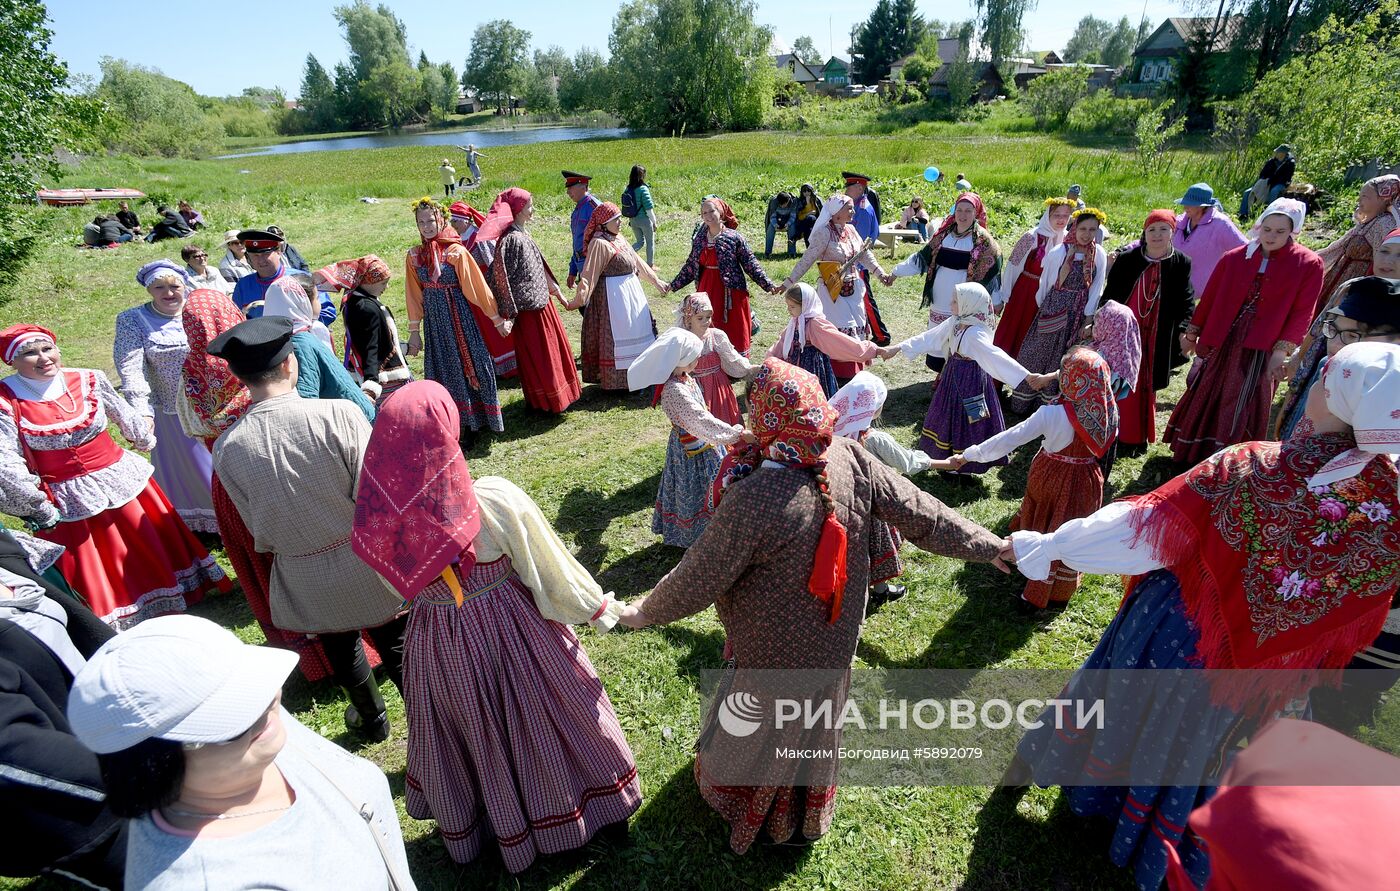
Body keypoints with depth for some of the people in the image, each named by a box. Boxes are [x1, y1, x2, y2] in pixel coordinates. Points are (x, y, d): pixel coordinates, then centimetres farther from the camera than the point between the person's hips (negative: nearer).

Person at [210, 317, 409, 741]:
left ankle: (372, 718, 49)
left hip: (307, 584, 2)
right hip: (368, 563, -2)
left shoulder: (227, 449, -14)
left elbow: (260, 532, -4)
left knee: (341, 651, 26)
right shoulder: (339, 414, -23)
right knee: (396, 647, 19)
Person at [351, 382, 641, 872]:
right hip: (510, 632, -2)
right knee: (532, 719, 23)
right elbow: (552, 570, -17)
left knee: (468, 731, 28)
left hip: (436, 644, 3)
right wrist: (600, 608, -1)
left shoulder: (382, 518, -22)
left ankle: (469, 830, 56)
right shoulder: (495, 501, -30)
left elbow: (400, 588, -2)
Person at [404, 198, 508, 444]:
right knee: (443, 370, 10)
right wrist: (414, 331, 8)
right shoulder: (414, 256, 3)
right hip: (435, 321, 4)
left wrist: (497, 319, -2)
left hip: (460, 318, -4)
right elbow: (414, 296, 8)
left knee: (468, 366, 2)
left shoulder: (456, 252, -9)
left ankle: (471, 425, 15)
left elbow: (478, 287, -6)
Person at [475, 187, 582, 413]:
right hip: (527, 308, -9)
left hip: (541, 301, 9)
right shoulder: (511, 239, -20)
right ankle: (541, 402, 19)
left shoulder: (523, 235, 8)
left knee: (550, 350, 19)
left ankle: (554, 396, 34)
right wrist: (508, 315, -22)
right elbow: (502, 278, -22)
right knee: (537, 356, 3)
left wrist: (555, 289, 23)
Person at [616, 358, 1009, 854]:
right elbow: (922, 515, -10)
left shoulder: (751, 501, -36)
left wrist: (644, 613, -6)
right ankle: (808, 814, 60)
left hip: (775, 653, -6)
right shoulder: (852, 460, -20)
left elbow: (698, 580, -25)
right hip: (836, 641, 6)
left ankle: (747, 810, 53)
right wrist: (991, 546, 6)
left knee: (755, 734, 24)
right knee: (815, 725, 32)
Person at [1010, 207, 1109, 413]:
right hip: (1053, 312, -2)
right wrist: (1041, 309, 9)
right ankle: (1022, 403, 19)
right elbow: (1045, 283, 1)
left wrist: (1089, 317, -4)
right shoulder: (1057, 253, -10)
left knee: (1064, 361, 11)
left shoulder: (1099, 255, -2)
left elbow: (1097, 289, 0)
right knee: (1037, 355, 6)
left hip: (1080, 316, 2)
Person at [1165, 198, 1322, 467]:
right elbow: (1209, 298, 6)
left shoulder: (1308, 264, -3)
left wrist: (1281, 351, -10)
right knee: (1205, 399, 10)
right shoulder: (1234, 258, 0)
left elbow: (1301, 313, -4)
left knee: (1241, 407, 1)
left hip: (1261, 349, -2)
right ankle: (1191, 453, 26)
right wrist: (1192, 334, 9)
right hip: (1222, 342, 2)